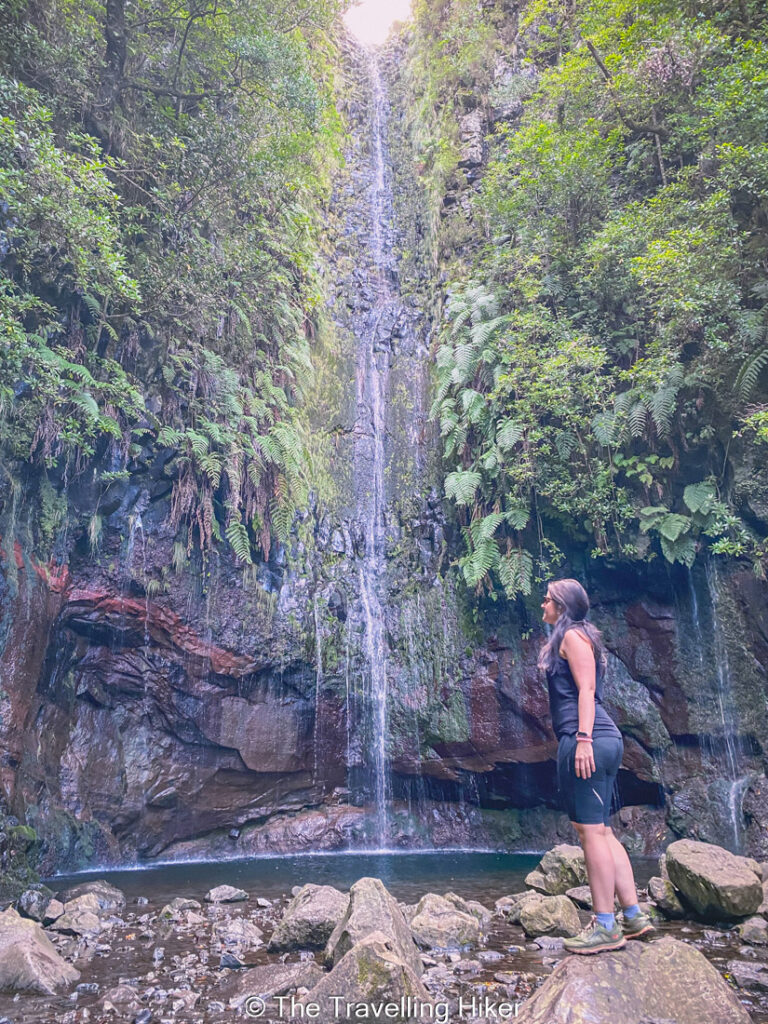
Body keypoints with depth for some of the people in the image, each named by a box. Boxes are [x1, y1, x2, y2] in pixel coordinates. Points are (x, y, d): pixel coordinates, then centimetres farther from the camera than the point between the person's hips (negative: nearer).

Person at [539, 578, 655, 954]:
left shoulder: (572, 635, -5)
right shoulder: (571, 638, 23)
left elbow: (586, 688, -15)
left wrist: (583, 738, -20)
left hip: (585, 740, -10)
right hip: (604, 740, 10)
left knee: (590, 830, -7)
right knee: (601, 831, 12)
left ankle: (606, 927, -2)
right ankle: (634, 915, 17)